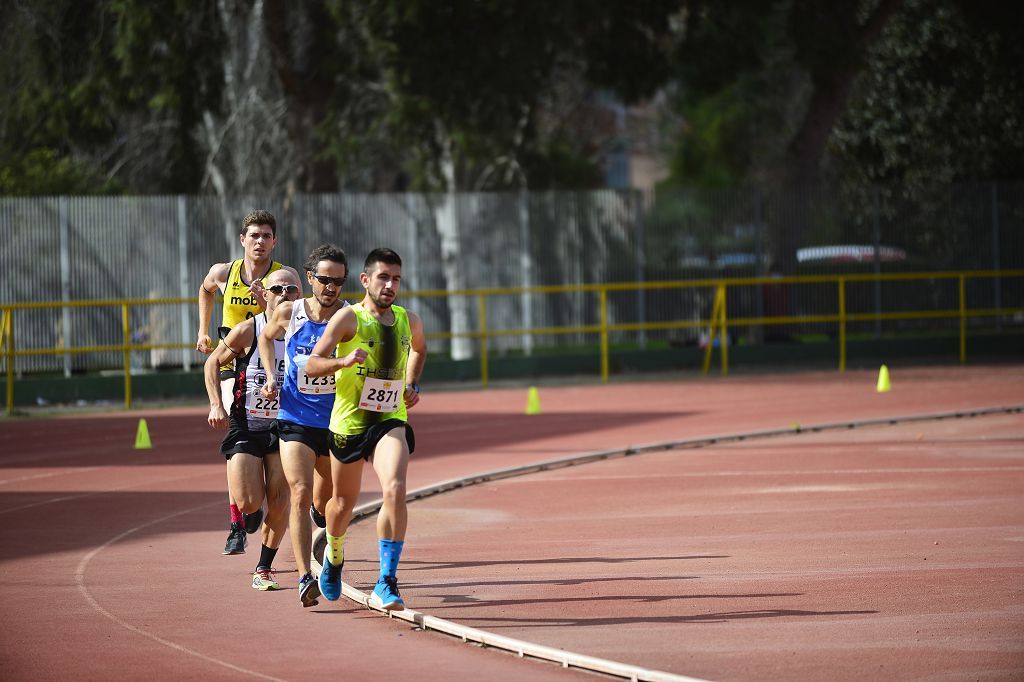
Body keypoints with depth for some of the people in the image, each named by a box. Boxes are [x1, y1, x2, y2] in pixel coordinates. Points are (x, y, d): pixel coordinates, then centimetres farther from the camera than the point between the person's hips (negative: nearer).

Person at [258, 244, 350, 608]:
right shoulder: (288, 313, -5)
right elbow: (267, 336, 17)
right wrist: (270, 376, 5)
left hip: (335, 423, 1)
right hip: (295, 421, -1)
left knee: (324, 502, 15)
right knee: (300, 495, -17)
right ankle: (305, 578, -21)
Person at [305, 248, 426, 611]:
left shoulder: (409, 320, 4)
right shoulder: (348, 318, -10)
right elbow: (312, 364, -15)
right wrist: (344, 361, -33)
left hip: (391, 421, 1)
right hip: (349, 421, -1)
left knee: (395, 490, -24)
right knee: (344, 501, 16)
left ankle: (386, 584, -24)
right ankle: (334, 554, 50)